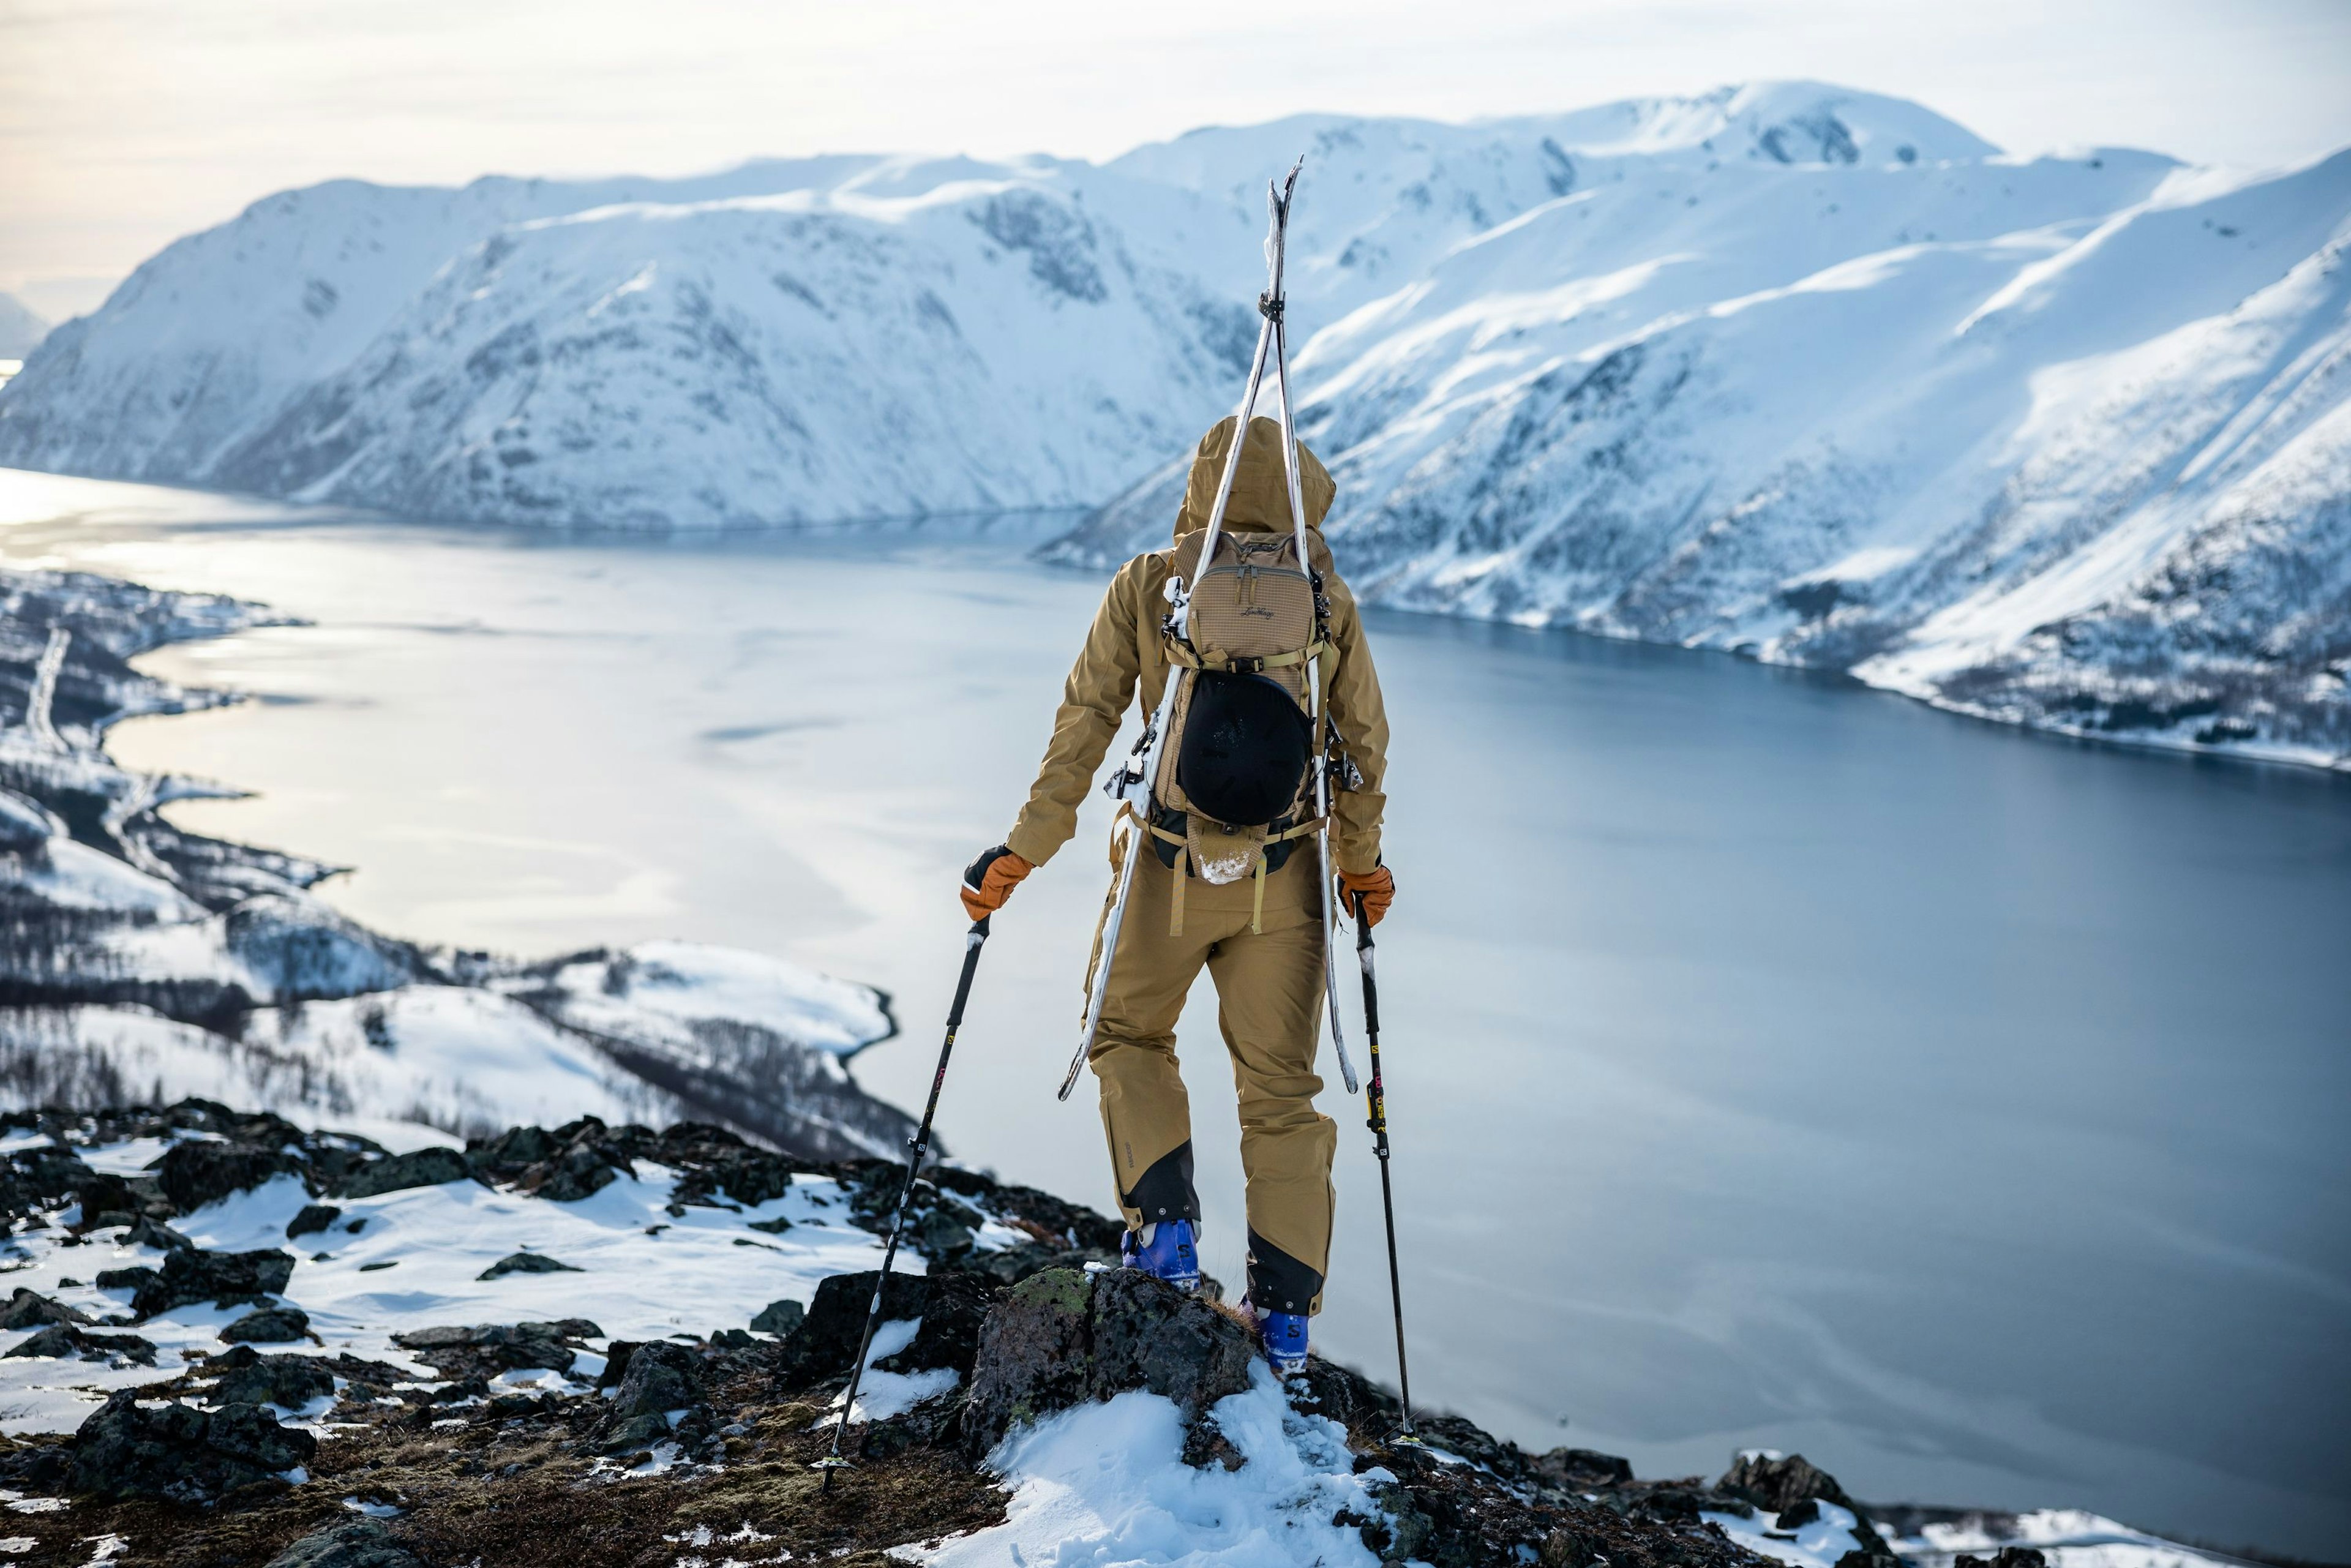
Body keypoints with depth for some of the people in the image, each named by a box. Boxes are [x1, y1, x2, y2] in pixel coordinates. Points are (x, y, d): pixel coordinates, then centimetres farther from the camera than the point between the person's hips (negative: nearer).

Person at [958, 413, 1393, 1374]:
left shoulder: (1146, 587, -3)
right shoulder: (1327, 600, 1)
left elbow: (1085, 725, -4)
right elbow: (1364, 745, 5)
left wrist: (1023, 851, 1)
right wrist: (1360, 865, 19)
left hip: (1168, 869, -1)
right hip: (1285, 879, 1)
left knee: (1127, 1036, 23)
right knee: (1280, 1087, 12)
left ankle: (1165, 1224, 7)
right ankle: (1286, 1314, 12)